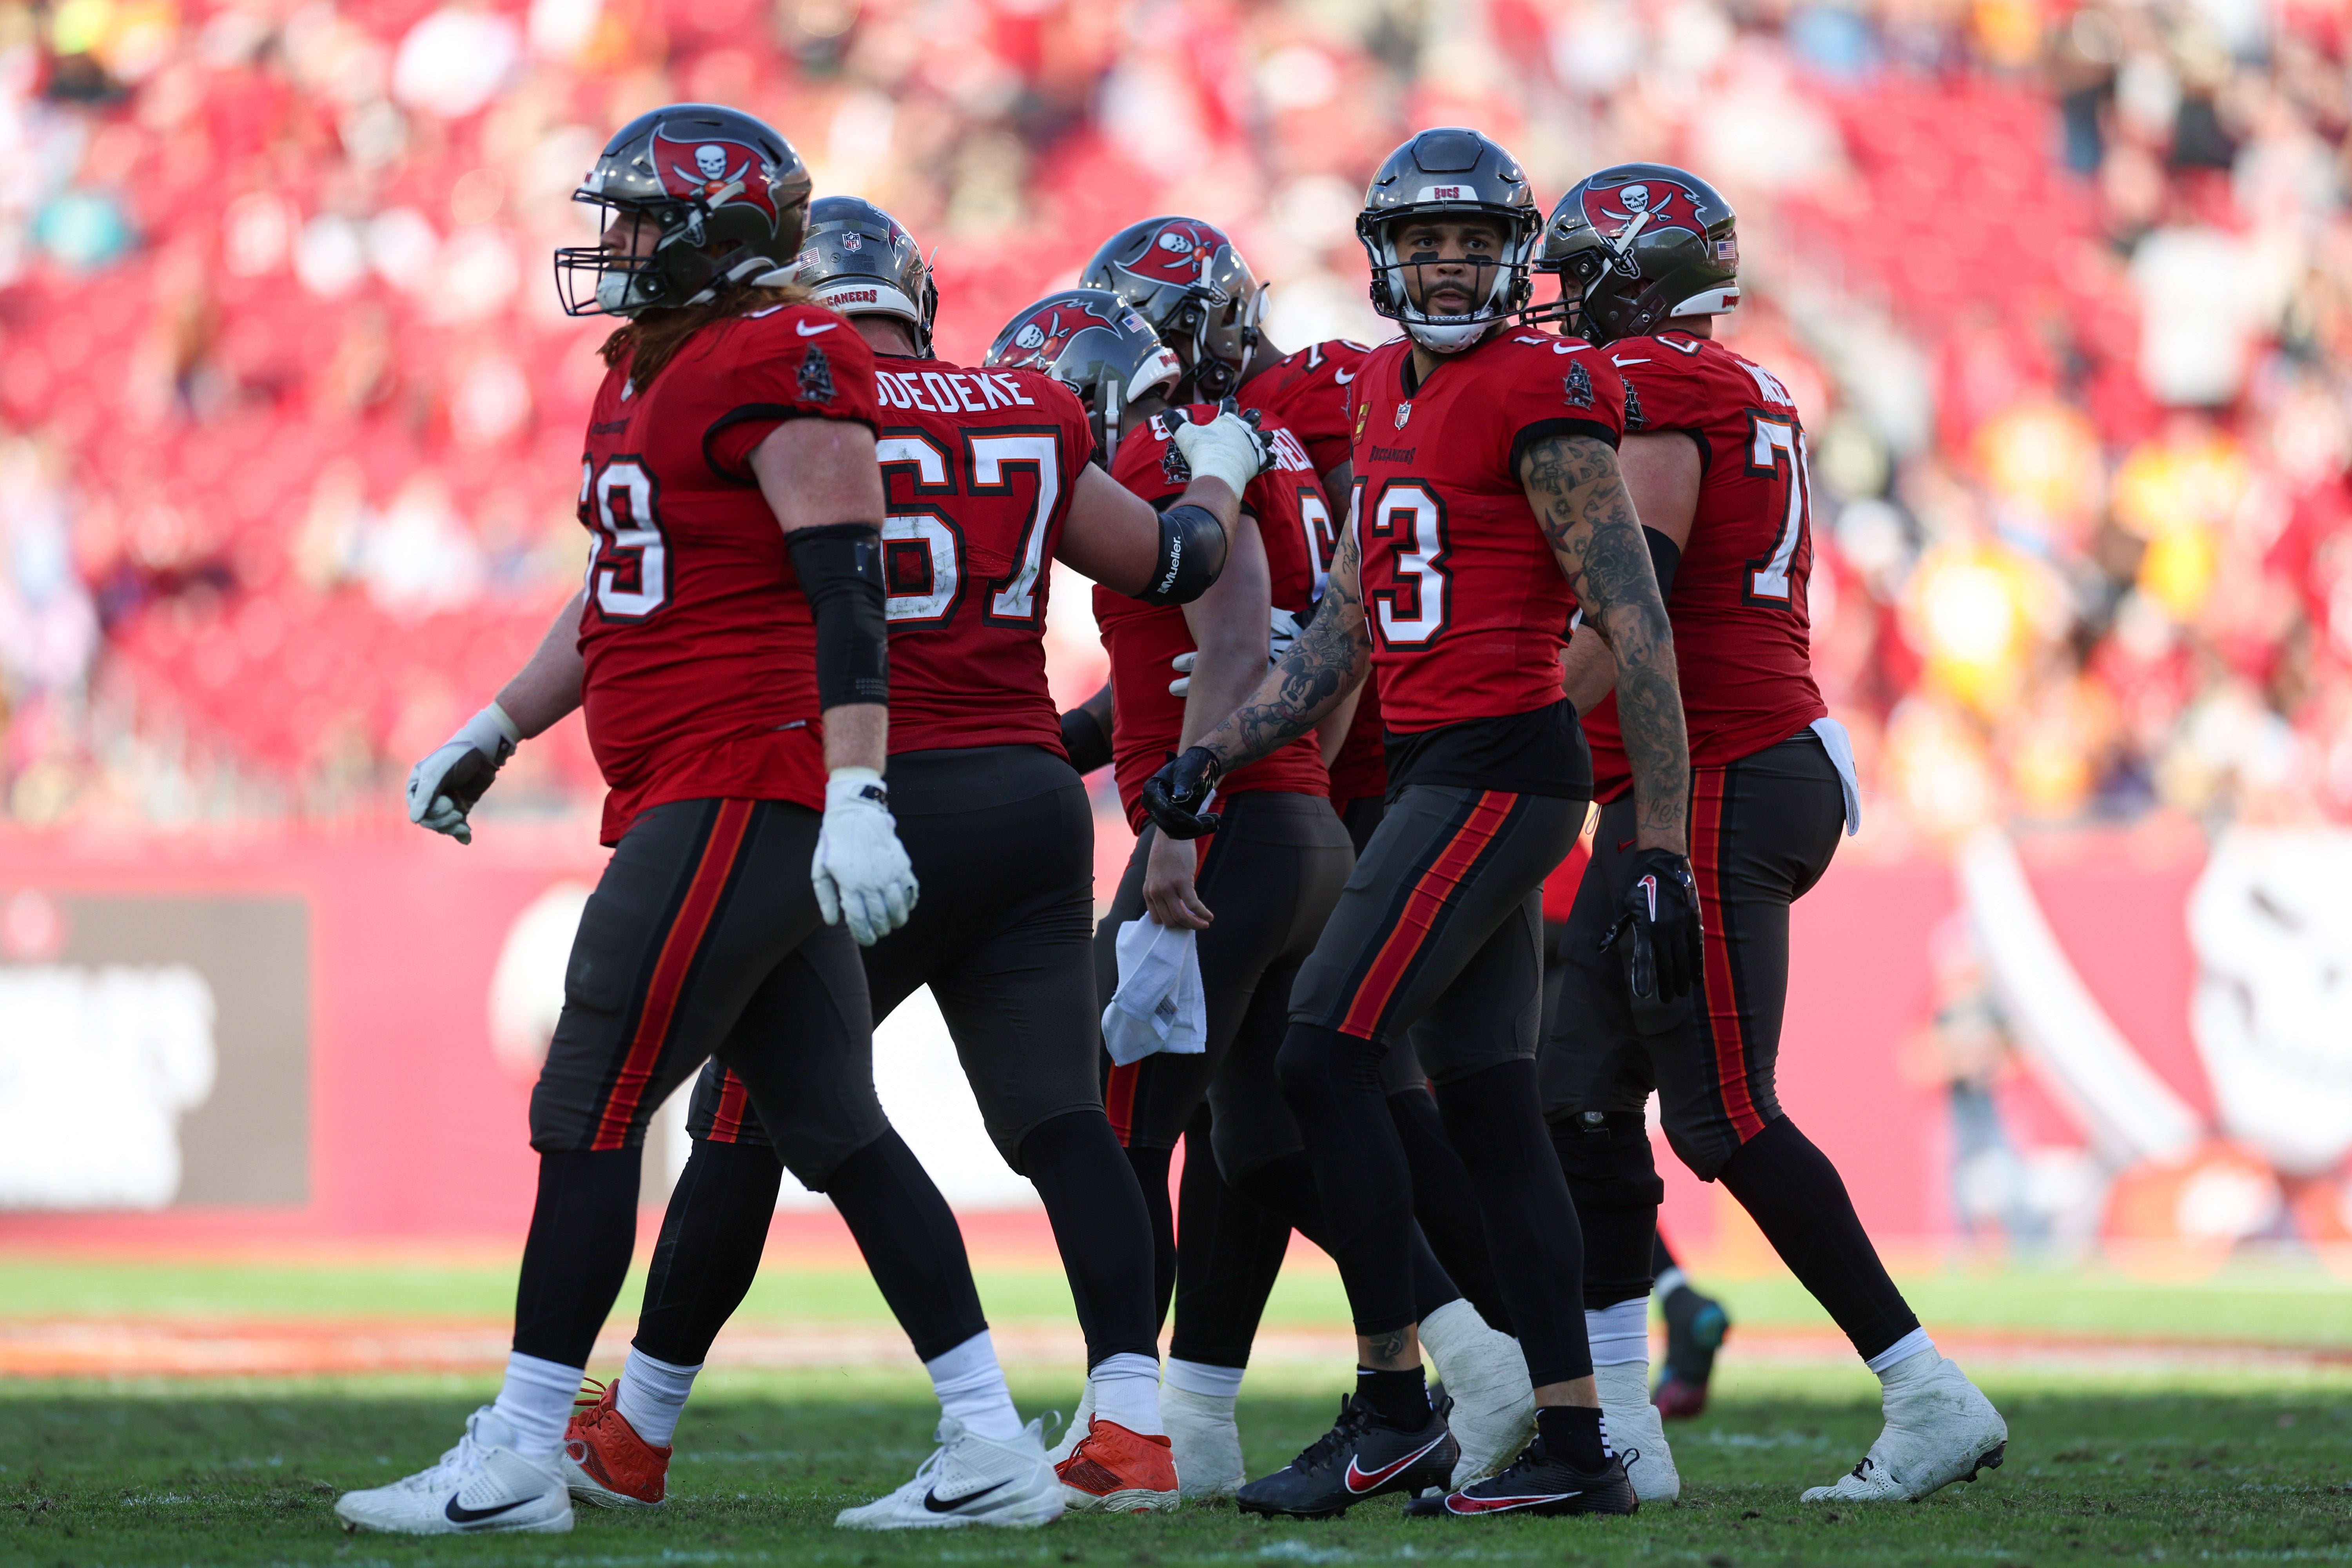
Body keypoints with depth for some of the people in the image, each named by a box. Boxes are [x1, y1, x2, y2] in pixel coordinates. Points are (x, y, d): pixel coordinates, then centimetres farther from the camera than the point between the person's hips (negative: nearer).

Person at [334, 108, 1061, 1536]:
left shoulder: (781, 372, -12)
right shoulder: (652, 377, 19)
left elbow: (847, 590, -19)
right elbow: (621, 596, 29)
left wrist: (856, 795, -26)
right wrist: (495, 733, 28)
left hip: (741, 799, -10)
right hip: (696, 806, 10)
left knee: (589, 1111, -6)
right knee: (838, 1133, 9)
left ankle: (519, 1456, -2)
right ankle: (994, 1449, 9)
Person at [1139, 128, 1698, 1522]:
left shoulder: (1541, 398, -11)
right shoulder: (1393, 400, 16)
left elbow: (1635, 625, -14)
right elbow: (1347, 633, 22)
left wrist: (1665, 849, -17)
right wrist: (1217, 754, 11)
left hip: (1500, 767, -9)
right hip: (1439, 772, 9)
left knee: (1326, 1057, -11)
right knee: (1490, 1106, 8)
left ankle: (1396, 1409, -5)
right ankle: (1578, 1448, 10)